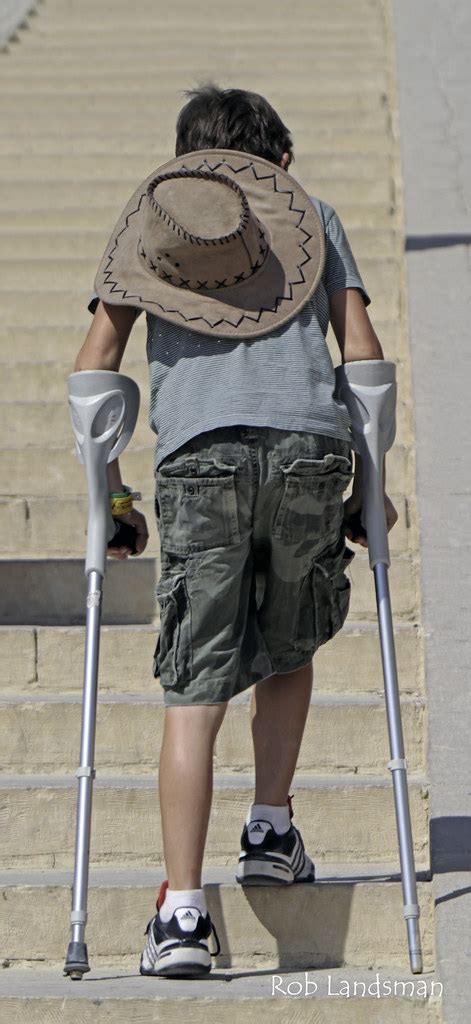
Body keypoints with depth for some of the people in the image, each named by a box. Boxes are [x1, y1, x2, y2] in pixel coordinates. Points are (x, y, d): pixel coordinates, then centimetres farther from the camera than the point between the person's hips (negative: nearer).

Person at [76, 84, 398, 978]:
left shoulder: (146, 223, 24)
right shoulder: (312, 217, 23)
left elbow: (94, 367, 13)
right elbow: (364, 356, 13)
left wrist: (110, 495, 17)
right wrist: (370, 485, 19)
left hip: (199, 454, 0)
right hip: (309, 445, 1)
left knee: (195, 693, -2)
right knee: (288, 652, 25)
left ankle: (182, 910, -8)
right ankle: (272, 832, 23)